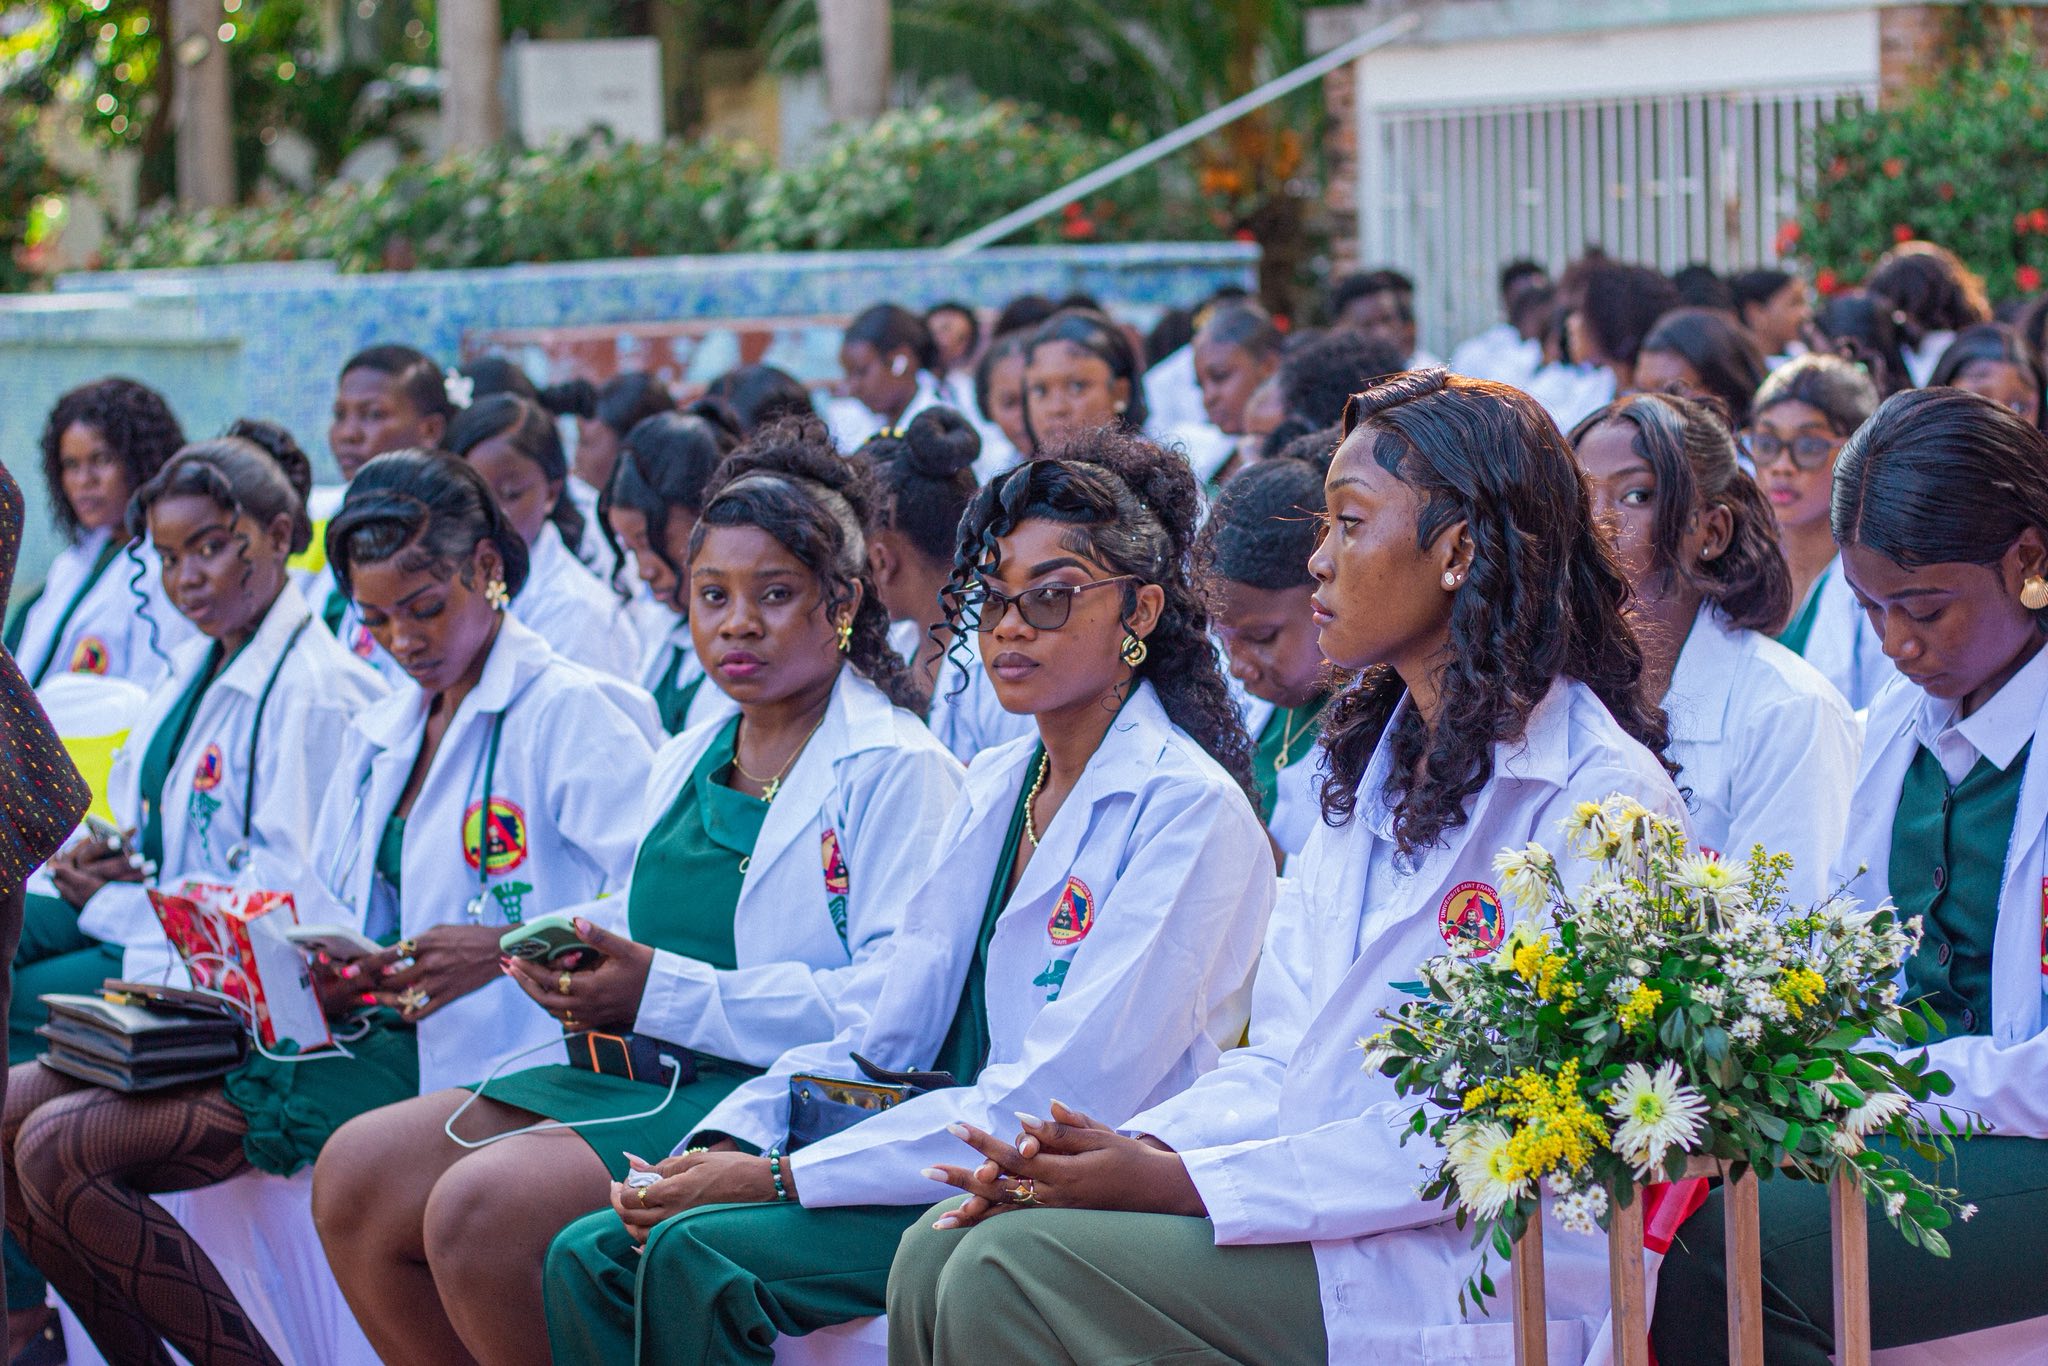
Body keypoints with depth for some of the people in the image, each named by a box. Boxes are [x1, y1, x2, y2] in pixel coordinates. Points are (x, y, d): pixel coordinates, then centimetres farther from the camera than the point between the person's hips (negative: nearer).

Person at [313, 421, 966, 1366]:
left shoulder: (897, 772, -7)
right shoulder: (687, 763, 20)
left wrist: (664, 993, -20)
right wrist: (580, 973, 1)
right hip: (642, 1077, 9)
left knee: (481, 1208, -26)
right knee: (354, 1174, -5)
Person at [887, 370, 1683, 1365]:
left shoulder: (1597, 795, -11)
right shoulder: (1374, 767, 17)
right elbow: (1285, 1061, 13)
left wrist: (1185, 1183, -21)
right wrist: (1138, 1147, -7)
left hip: (1477, 1275, -8)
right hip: (1325, 1230, 8)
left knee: (1013, 1272, -21)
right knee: (941, 1250, -9)